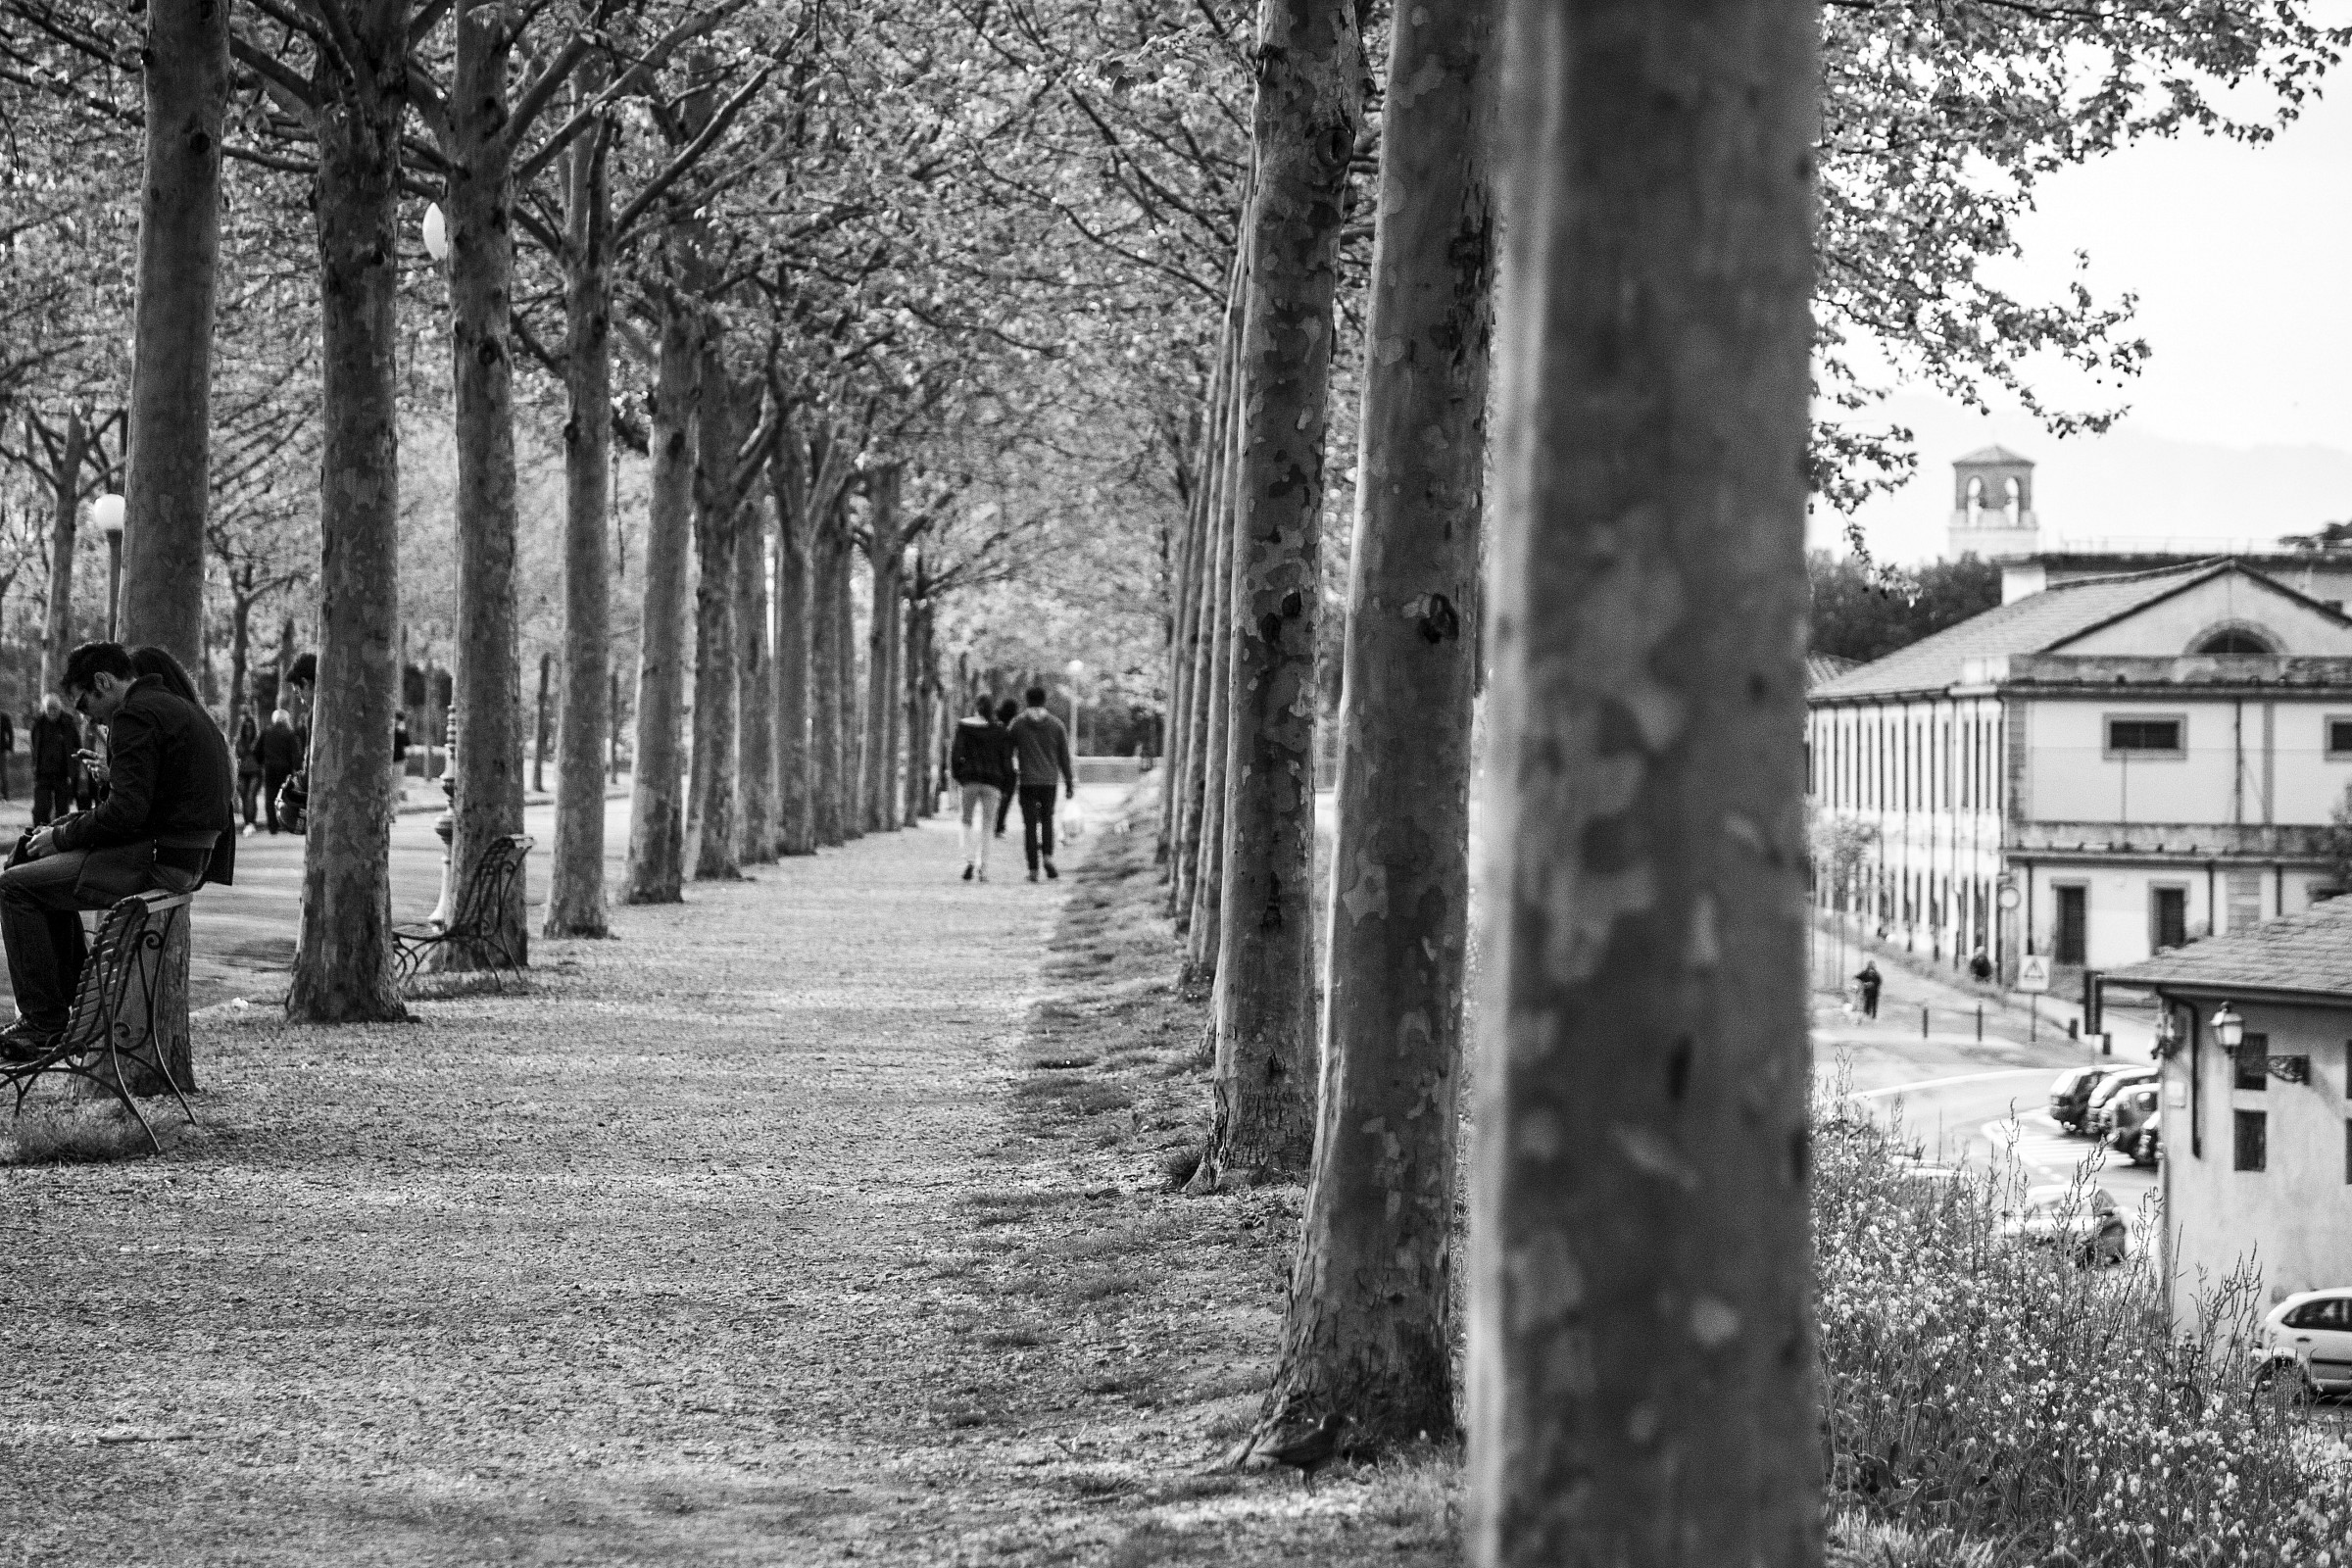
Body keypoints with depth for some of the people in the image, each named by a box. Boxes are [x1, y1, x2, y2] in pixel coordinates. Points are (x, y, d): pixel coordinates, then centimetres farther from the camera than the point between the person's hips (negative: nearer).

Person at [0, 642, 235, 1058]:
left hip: (158, 864, -11)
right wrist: (118, 778, 17)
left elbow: (125, 813, -21)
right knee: (37, 863, 25)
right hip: (190, 862, 11)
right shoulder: (183, 709, 18)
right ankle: (71, 998, 24)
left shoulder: (135, 718, -14)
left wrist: (61, 836, -8)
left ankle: (43, 1020, -4)